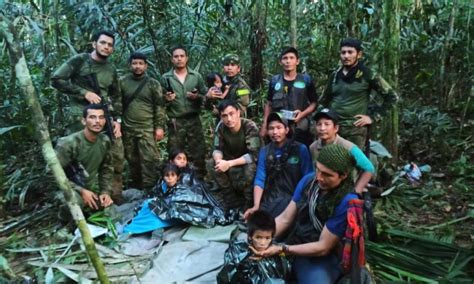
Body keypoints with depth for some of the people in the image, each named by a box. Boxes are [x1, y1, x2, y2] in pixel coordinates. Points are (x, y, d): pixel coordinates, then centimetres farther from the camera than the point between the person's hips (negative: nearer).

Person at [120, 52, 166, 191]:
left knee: (148, 159, -6)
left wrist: (160, 127, -7)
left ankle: (148, 189, 3)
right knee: (132, 160, 12)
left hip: (147, 128, -2)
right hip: (128, 129, 3)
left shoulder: (153, 83, 1)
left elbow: (159, 106, -1)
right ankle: (135, 187, 27)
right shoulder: (122, 82, 5)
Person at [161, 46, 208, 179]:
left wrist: (197, 97, -13)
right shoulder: (166, 78, 4)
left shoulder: (196, 76, 7)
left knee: (199, 153, 4)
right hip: (175, 123, 0)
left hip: (194, 120, 1)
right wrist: (166, 99, -16)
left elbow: (206, 96, 7)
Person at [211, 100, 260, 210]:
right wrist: (218, 160, -33)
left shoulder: (250, 127, -29)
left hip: (250, 161, -5)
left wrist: (229, 163, -40)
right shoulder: (221, 127, -16)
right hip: (233, 159, 5)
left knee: (249, 169, -36)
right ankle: (232, 198, 0)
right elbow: (217, 149, -9)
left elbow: (253, 155, -33)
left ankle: (250, 202, -11)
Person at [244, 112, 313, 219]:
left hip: (294, 197, -3)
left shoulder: (300, 149, -2)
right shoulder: (264, 151, 8)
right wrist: (256, 206, -12)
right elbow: (260, 179, 0)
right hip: (270, 199, 3)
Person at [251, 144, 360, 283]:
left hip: (323, 258, -5)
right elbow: (285, 218, 0)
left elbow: (323, 247, -17)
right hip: (295, 245, 5)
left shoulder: (347, 201, -21)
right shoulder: (308, 180, -4)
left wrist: (282, 249, -22)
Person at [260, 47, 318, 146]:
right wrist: (264, 125, 6)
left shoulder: (306, 80, 4)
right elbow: (268, 104, 14)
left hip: (300, 129, -1)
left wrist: (302, 114, -12)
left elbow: (314, 103, 6)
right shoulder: (274, 81, 9)